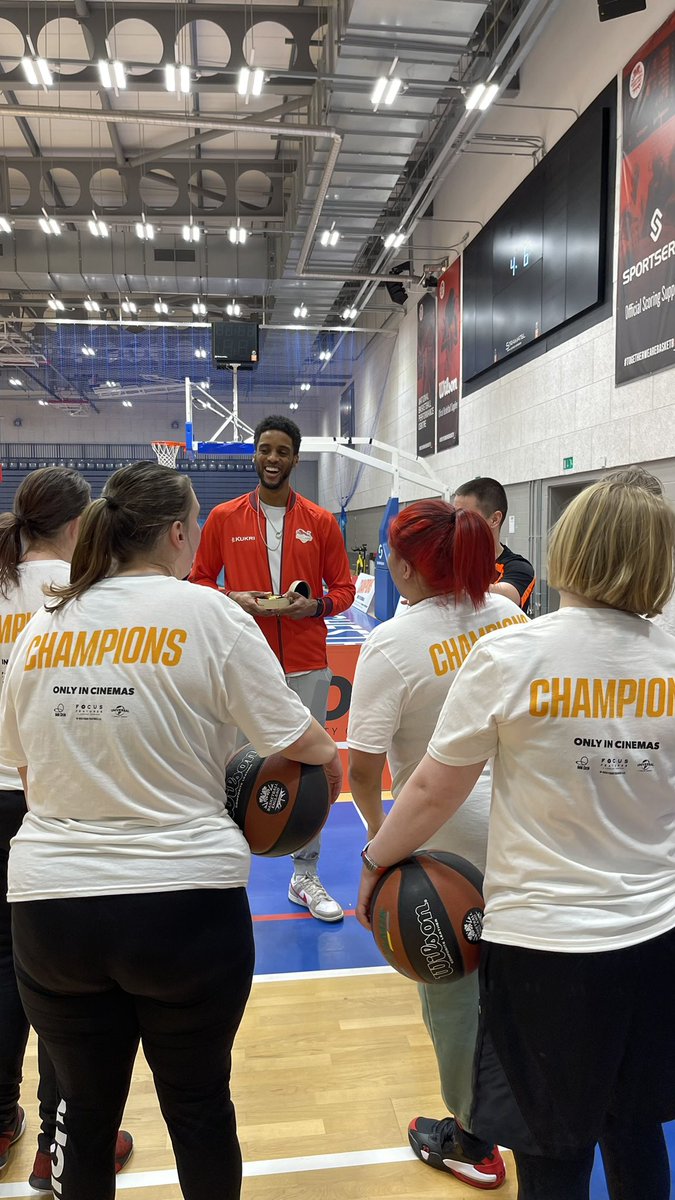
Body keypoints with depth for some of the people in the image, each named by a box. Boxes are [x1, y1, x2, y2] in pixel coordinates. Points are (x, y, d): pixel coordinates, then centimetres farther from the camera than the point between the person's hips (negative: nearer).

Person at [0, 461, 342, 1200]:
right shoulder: (206, 612, -10)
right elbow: (298, 739, -8)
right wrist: (330, 758, 14)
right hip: (186, 897, -3)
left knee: (84, 1107, 22)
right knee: (199, 1104, 18)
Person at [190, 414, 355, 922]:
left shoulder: (321, 521, 4)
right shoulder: (223, 517, 4)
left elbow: (344, 588, 8)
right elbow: (200, 580, 10)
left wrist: (316, 605, -12)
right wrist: (232, 599, -10)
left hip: (307, 667, 1)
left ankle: (306, 878, 24)